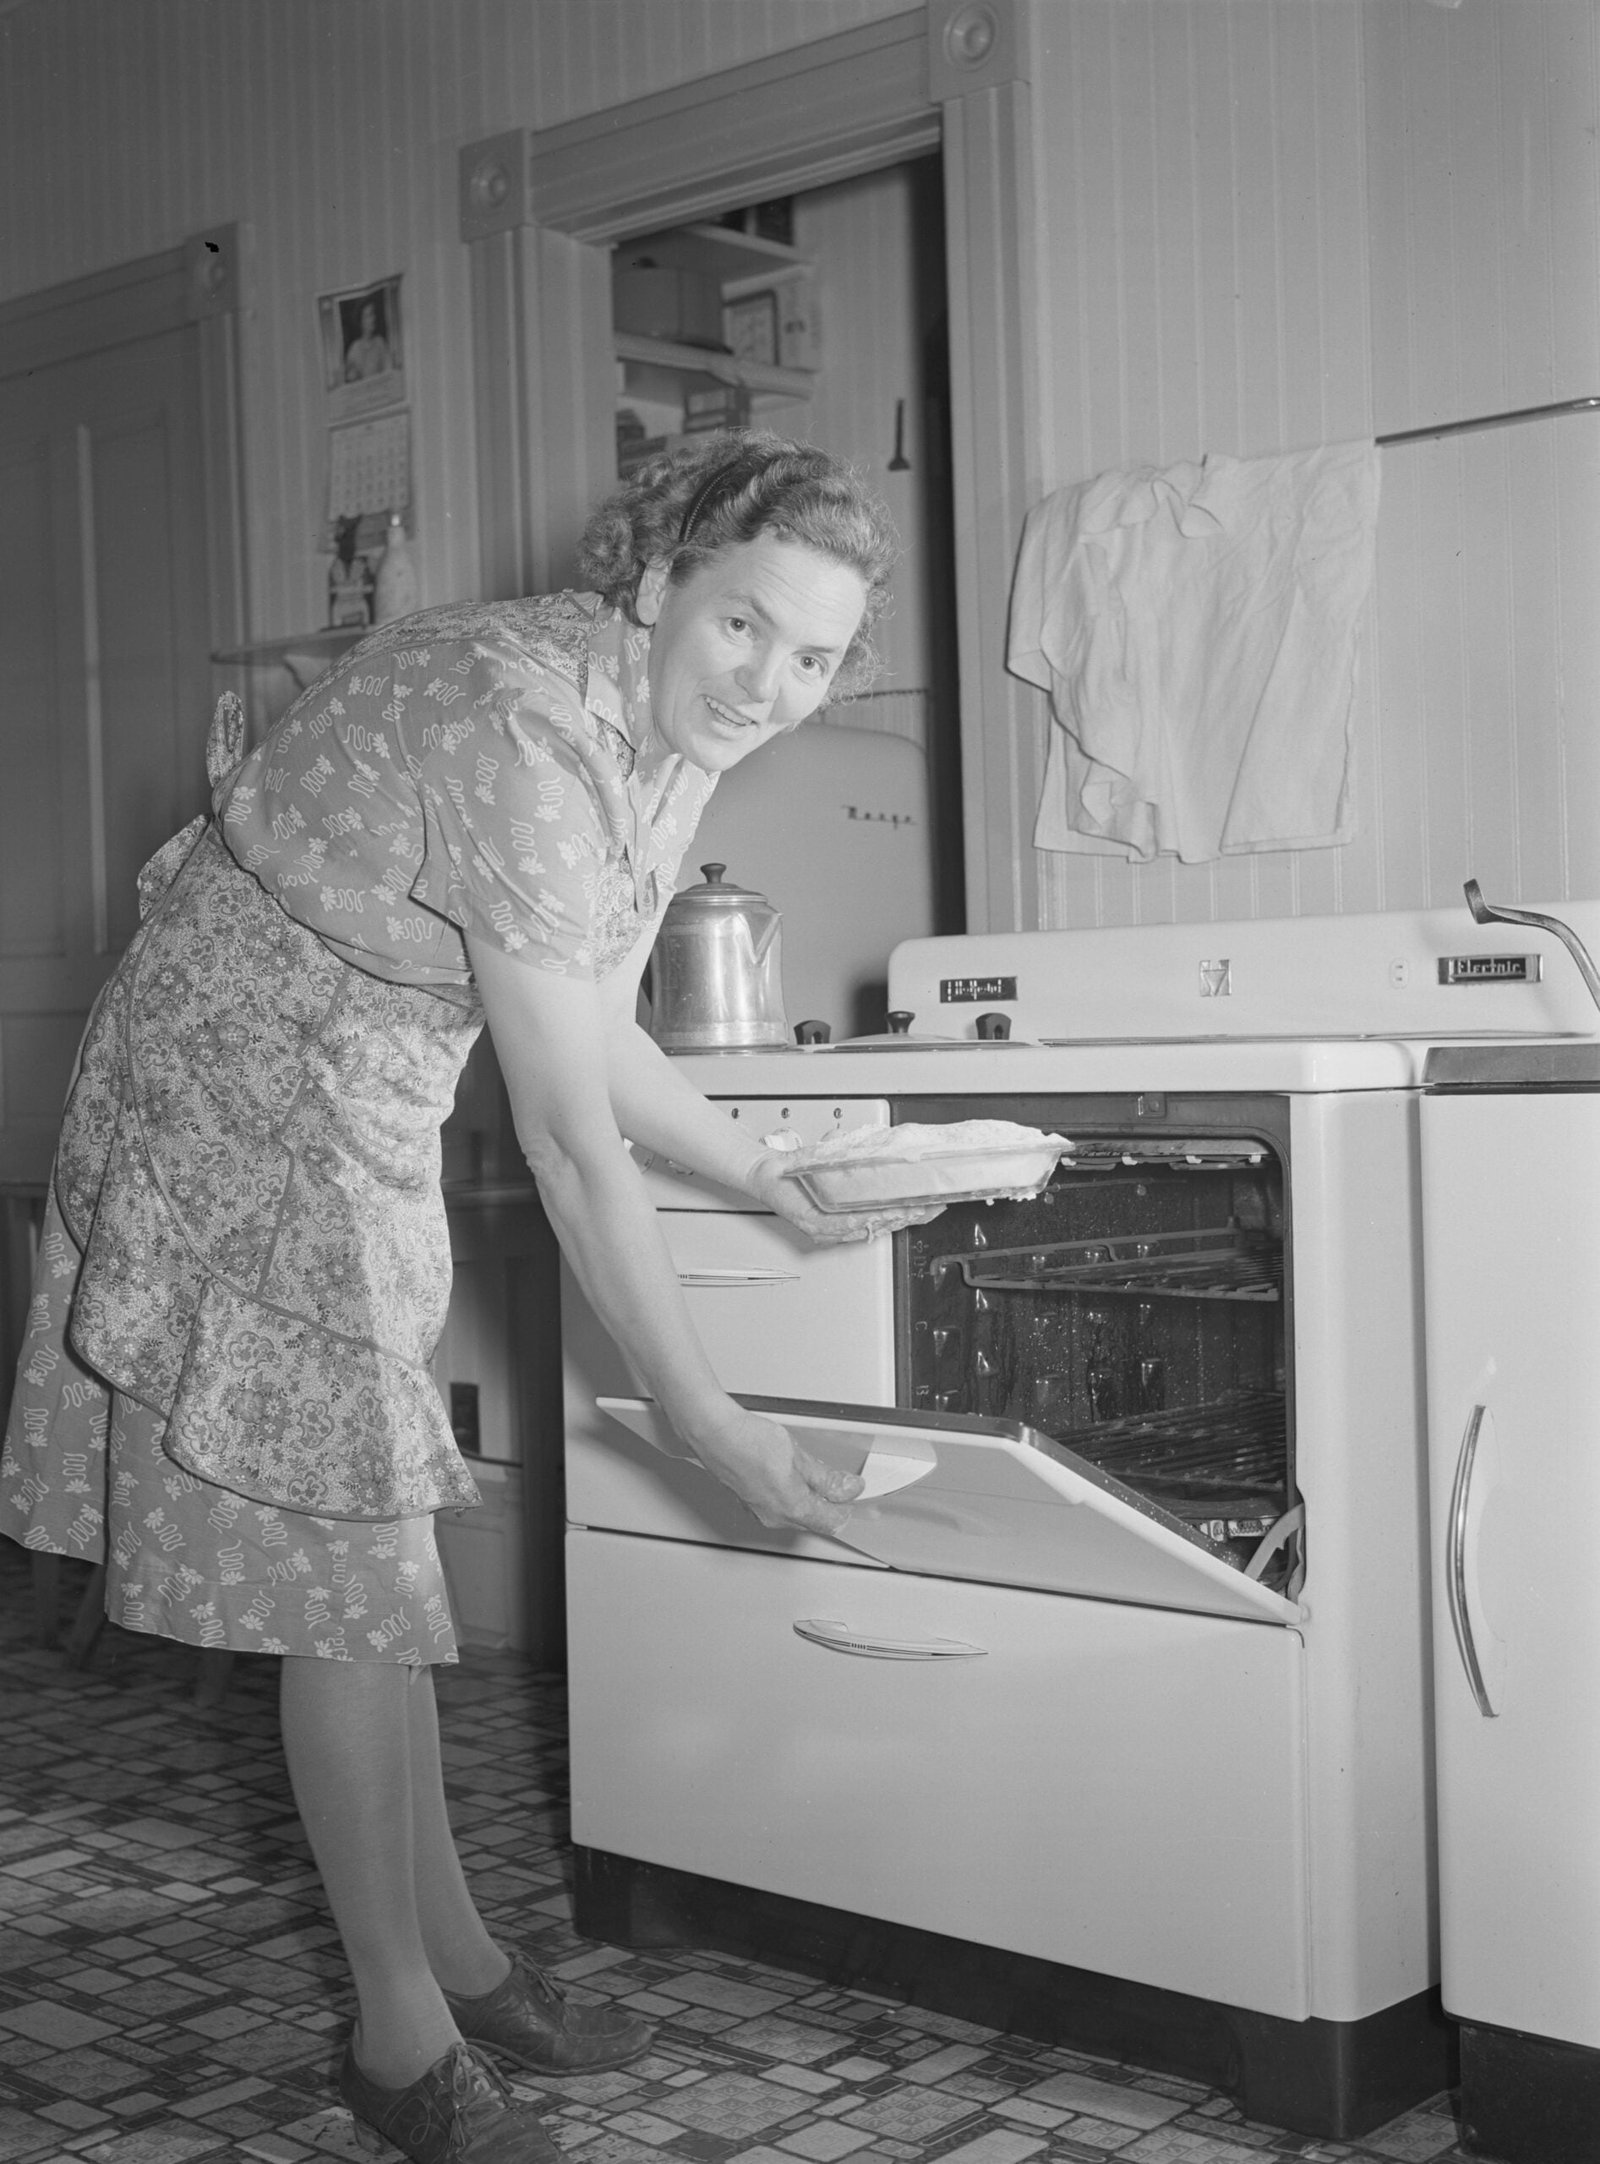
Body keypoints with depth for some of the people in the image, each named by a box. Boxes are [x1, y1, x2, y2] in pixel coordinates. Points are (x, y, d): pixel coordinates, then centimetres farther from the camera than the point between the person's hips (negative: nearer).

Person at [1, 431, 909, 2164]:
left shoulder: (672, 738, -1)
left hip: (367, 1115, 9)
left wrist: (775, 1189, 2)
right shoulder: (528, 732, -30)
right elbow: (570, 1144, -30)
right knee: (337, 1560, -5)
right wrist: (708, 1427, -26)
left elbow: (596, 1042, 8)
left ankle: (450, 1953, 27)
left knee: (374, 1536, 15)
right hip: (234, 1095, -9)